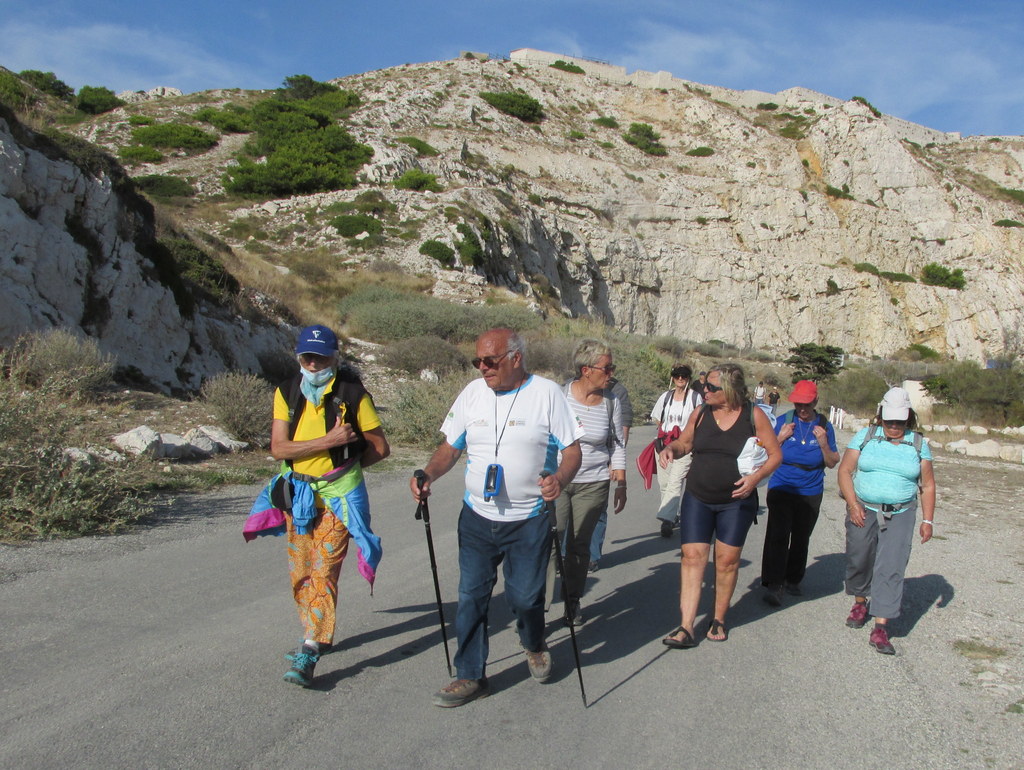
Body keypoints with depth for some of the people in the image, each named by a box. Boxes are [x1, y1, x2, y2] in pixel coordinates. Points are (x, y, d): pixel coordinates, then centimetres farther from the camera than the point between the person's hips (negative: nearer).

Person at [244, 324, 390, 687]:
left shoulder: (353, 395, -10)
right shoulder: (287, 392, 0)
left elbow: (380, 448, -1)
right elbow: (278, 448, -11)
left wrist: (346, 464, 4)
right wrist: (329, 442, -19)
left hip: (337, 494, -5)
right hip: (296, 493, 5)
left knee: (323, 570, -11)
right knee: (300, 572, 14)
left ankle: (309, 652, -9)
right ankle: (316, 634, 32)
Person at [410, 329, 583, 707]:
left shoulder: (547, 393, -6)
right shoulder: (473, 393, 5)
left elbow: (572, 448, -6)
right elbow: (450, 447, 9)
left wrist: (560, 478, -27)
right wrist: (428, 474, -10)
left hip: (530, 520, -3)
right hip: (477, 517, 3)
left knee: (525, 597, 4)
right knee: (471, 597, 4)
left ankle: (535, 646, 37)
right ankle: (470, 676, 19)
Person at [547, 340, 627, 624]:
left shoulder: (611, 402, 0)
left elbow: (617, 445, 9)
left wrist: (621, 484, 8)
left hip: (593, 484, 2)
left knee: (580, 546, 11)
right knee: (549, 542, -7)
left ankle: (573, 602, 26)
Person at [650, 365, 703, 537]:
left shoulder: (695, 397, -1)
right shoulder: (665, 396, 10)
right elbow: (657, 418, 21)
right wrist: (666, 431, 10)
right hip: (664, 444, 5)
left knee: (675, 482, -15)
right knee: (663, 482, 8)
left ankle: (667, 519, -21)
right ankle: (672, 514, 25)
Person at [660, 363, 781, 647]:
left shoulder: (754, 415, -7)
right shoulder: (700, 413, 0)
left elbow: (775, 454, -2)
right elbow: (684, 442, 15)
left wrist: (756, 477, -19)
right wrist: (670, 449, -8)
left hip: (736, 502, -1)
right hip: (697, 499, 2)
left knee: (727, 560, 4)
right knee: (692, 557, -6)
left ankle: (719, 619, 24)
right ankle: (686, 628, -5)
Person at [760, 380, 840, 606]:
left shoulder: (824, 426, 0)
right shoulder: (784, 421, -3)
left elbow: (832, 463, 3)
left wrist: (823, 443, -14)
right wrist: (781, 438, -15)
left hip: (810, 494, 2)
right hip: (781, 490, -2)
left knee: (801, 539, 12)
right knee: (778, 537, -13)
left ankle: (792, 580, 29)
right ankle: (773, 585, -14)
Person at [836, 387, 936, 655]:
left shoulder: (919, 444, 5)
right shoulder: (865, 436, 1)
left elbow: (928, 485, 9)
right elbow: (845, 471, -2)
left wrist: (927, 520, 3)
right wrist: (853, 504, -13)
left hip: (900, 515, 0)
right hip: (863, 511, 0)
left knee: (891, 569, -8)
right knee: (858, 561, 9)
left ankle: (881, 628, -8)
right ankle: (860, 603, 36)